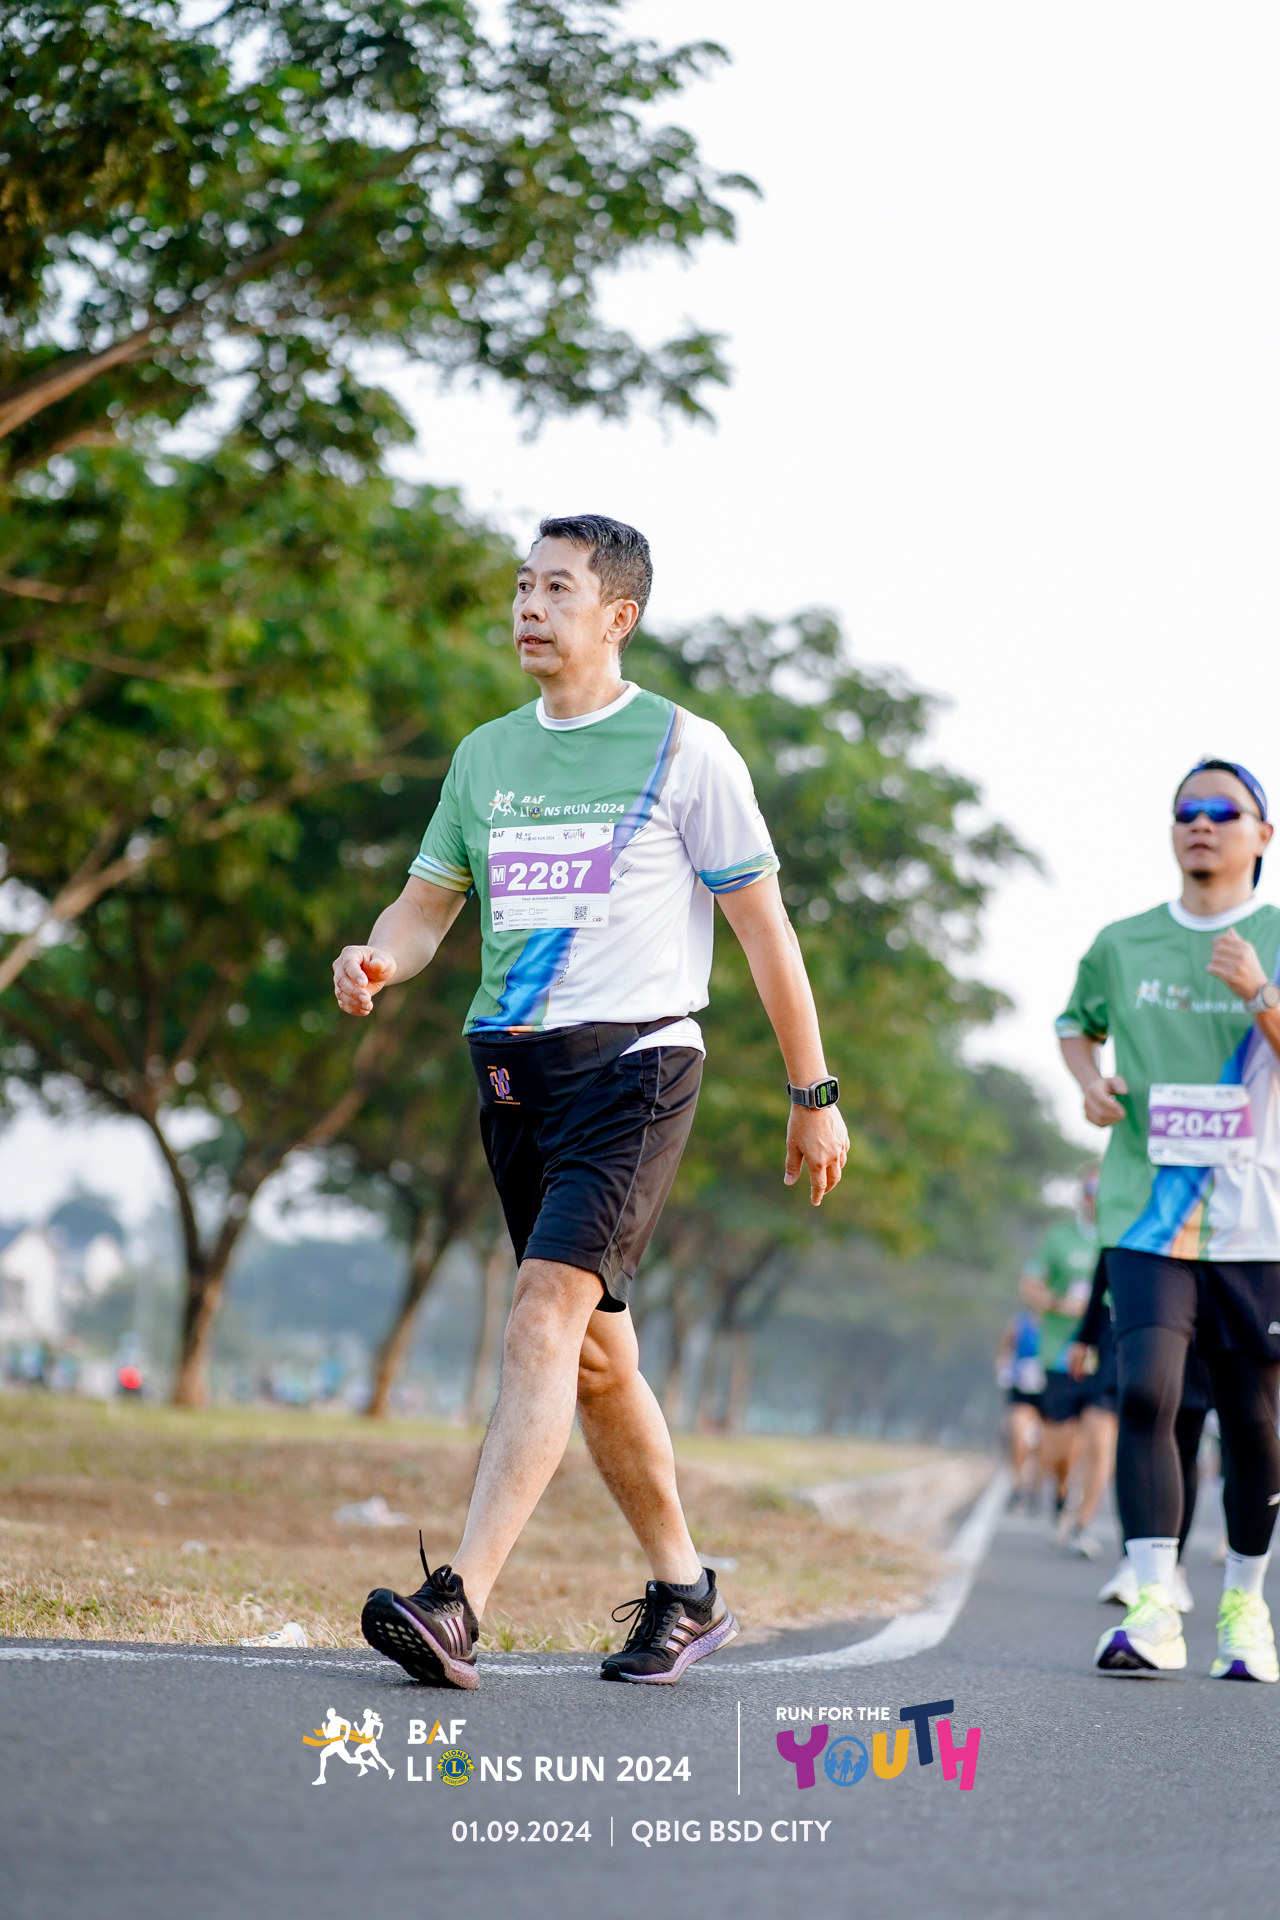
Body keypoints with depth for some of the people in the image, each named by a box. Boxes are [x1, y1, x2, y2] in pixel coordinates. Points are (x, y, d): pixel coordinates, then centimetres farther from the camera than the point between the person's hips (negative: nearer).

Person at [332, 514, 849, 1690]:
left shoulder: (684, 751, -1)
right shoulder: (486, 756, 14)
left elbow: (762, 925, 2)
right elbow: (429, 904, 17)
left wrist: (813, 1095, 3)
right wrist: (377, 962, -7)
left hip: (633, 1062, -6)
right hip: (512, 1067, 6)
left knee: (545, 1322, -20)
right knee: (594, 1354, 11)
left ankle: (457, 1606, -30)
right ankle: (685, 1593, 26)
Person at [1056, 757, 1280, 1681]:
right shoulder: (1123, 945, 10)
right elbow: (1077, 1023, 28)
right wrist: (1089, 1078, 7)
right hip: (1148, 1217, 1)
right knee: (1147, 1392, -18)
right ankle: (1153, 1611, -21)